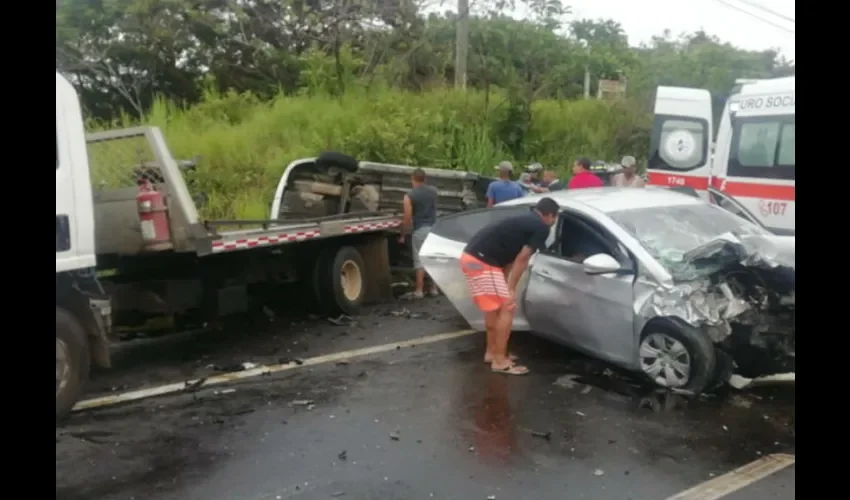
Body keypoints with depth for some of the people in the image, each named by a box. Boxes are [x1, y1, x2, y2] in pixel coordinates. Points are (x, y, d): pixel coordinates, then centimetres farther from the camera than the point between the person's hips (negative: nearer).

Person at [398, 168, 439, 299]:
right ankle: (434, 289, 14)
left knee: (420, 260, -1)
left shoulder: (410, 196, -8)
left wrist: (402, 234, -1)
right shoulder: (433, 191, 7)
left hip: (420, 230, -5)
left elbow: (407, 218, -9)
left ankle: (419, 291, 1)